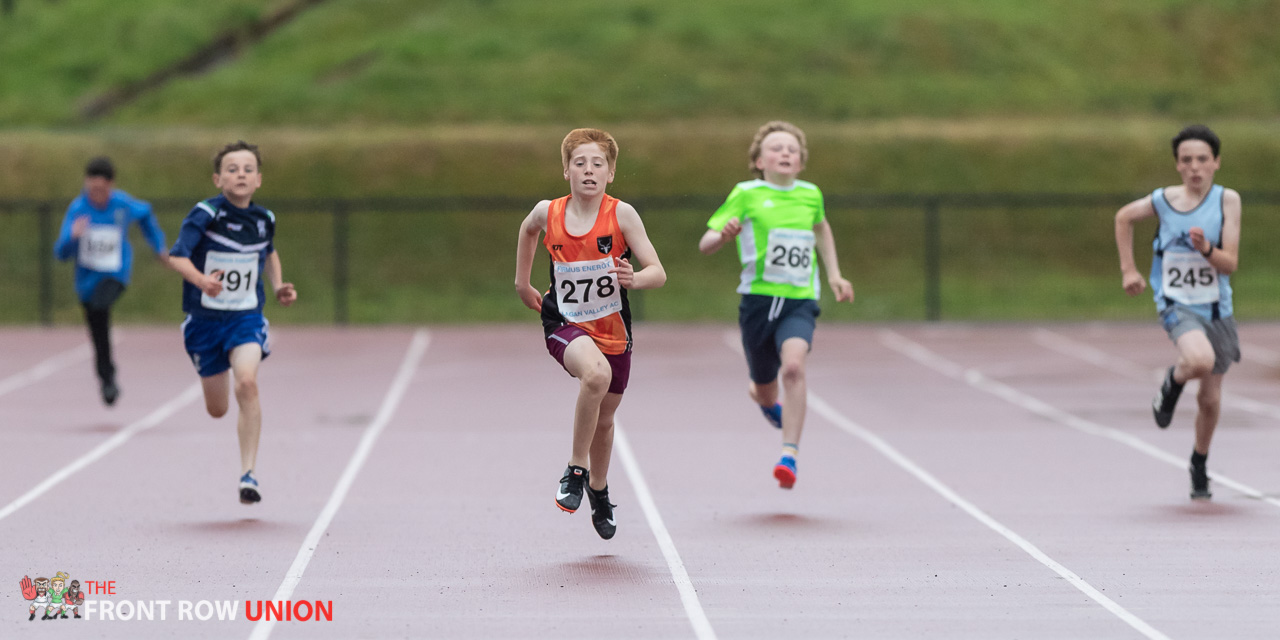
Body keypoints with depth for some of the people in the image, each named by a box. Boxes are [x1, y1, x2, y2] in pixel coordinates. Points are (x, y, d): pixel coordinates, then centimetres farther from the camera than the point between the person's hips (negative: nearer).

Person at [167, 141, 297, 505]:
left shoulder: (264, 220, 0)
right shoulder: (205, 215, -14)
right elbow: (177, 256, -26)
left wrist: (278, 286, 7)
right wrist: (201, 280, -44)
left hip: (246, 318, 1)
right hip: (205, 320, -1)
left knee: (247, 383, -27)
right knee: (217, 410, 9)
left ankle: (248, 475, -22)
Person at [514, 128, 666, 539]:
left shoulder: (621, 215, -14)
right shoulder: (547, 213, -9)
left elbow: (658, 273, -16)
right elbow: (528, 229, 17)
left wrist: (634, 278, -38)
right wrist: (522, 282, 19)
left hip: (613, 331, 2)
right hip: (565, 325, -2)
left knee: (604, 417, 18)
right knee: (595, 373, -34)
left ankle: (599, 490, 47)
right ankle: (575, 470, -16)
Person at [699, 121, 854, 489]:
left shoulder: (810, 195, 7)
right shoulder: (746, 194, -2)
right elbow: (705, 245, -5)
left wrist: (834, 274, 26)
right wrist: (724, 234, -28)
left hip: (800, 301, 0)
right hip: (758, 300, 0)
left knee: (793, 365, -28)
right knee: (765, 394, 11)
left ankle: (790, 453, -26)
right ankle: (759, 393, 51)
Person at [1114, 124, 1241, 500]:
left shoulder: (1227, 200, -9)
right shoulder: (1163, 201, -6)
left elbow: (1230, 264, -11)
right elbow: (1123, 218, 14)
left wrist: (1206, 248, -30)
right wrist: (1128, 269, 13)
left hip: (1217, 309, 2)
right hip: (1177, 304, -2)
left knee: (1210, 399, 9)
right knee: (1199, 360, -32)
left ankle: (1199, 463, 35)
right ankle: (1172, 385, 3)